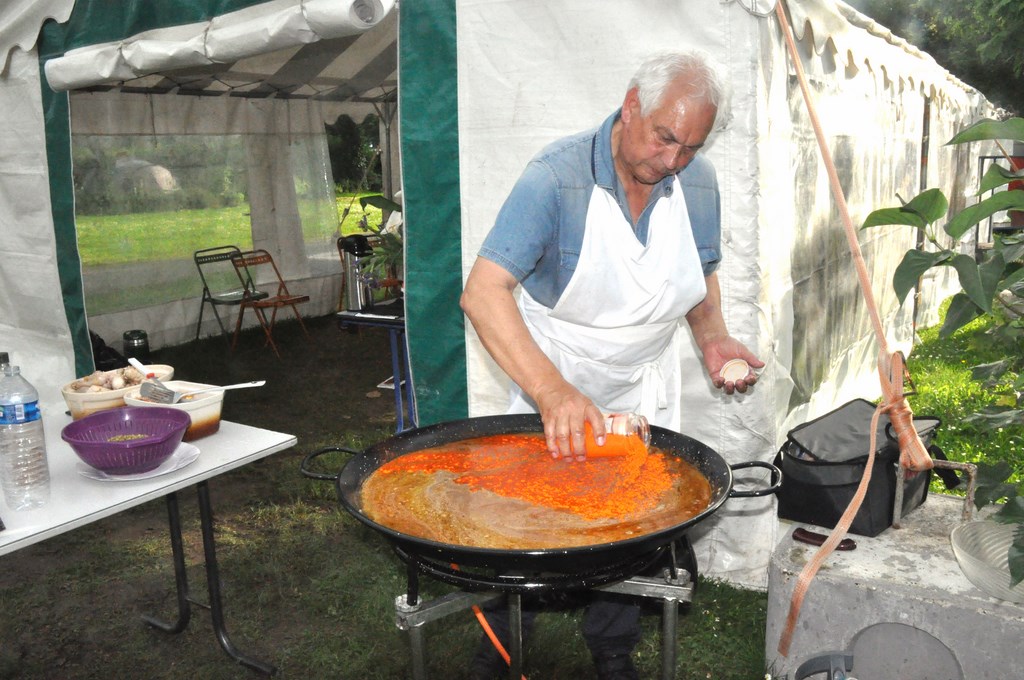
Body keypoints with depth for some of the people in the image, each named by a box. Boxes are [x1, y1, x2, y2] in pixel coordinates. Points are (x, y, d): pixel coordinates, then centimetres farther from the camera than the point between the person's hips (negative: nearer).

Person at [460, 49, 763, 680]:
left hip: (647, 388, 4)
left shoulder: (700, 182, -8)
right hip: (555, 389, -4)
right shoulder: (558, 176, -26)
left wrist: (714, 337, -9)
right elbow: (482, 292, -34)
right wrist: (552, 391, -44)